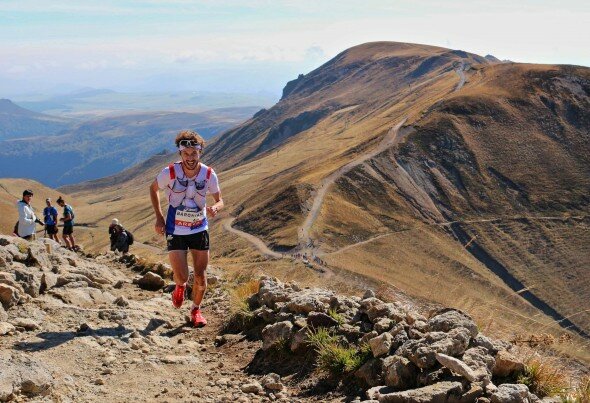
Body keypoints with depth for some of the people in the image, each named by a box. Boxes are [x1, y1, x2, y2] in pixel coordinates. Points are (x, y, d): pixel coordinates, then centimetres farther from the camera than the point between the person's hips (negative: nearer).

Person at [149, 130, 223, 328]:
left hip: (200, 230, 2)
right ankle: (180, 286, 32)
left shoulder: (209, 174, -12)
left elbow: (220, 200, -2)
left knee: (200, 276, 5)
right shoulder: (170, 172, -16)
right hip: (175, 231, -1)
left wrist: (215, 208, -26)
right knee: (182, 276, -7)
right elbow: (153, 189, 3)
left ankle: (196, 309, 30)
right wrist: (159, 217, -3)